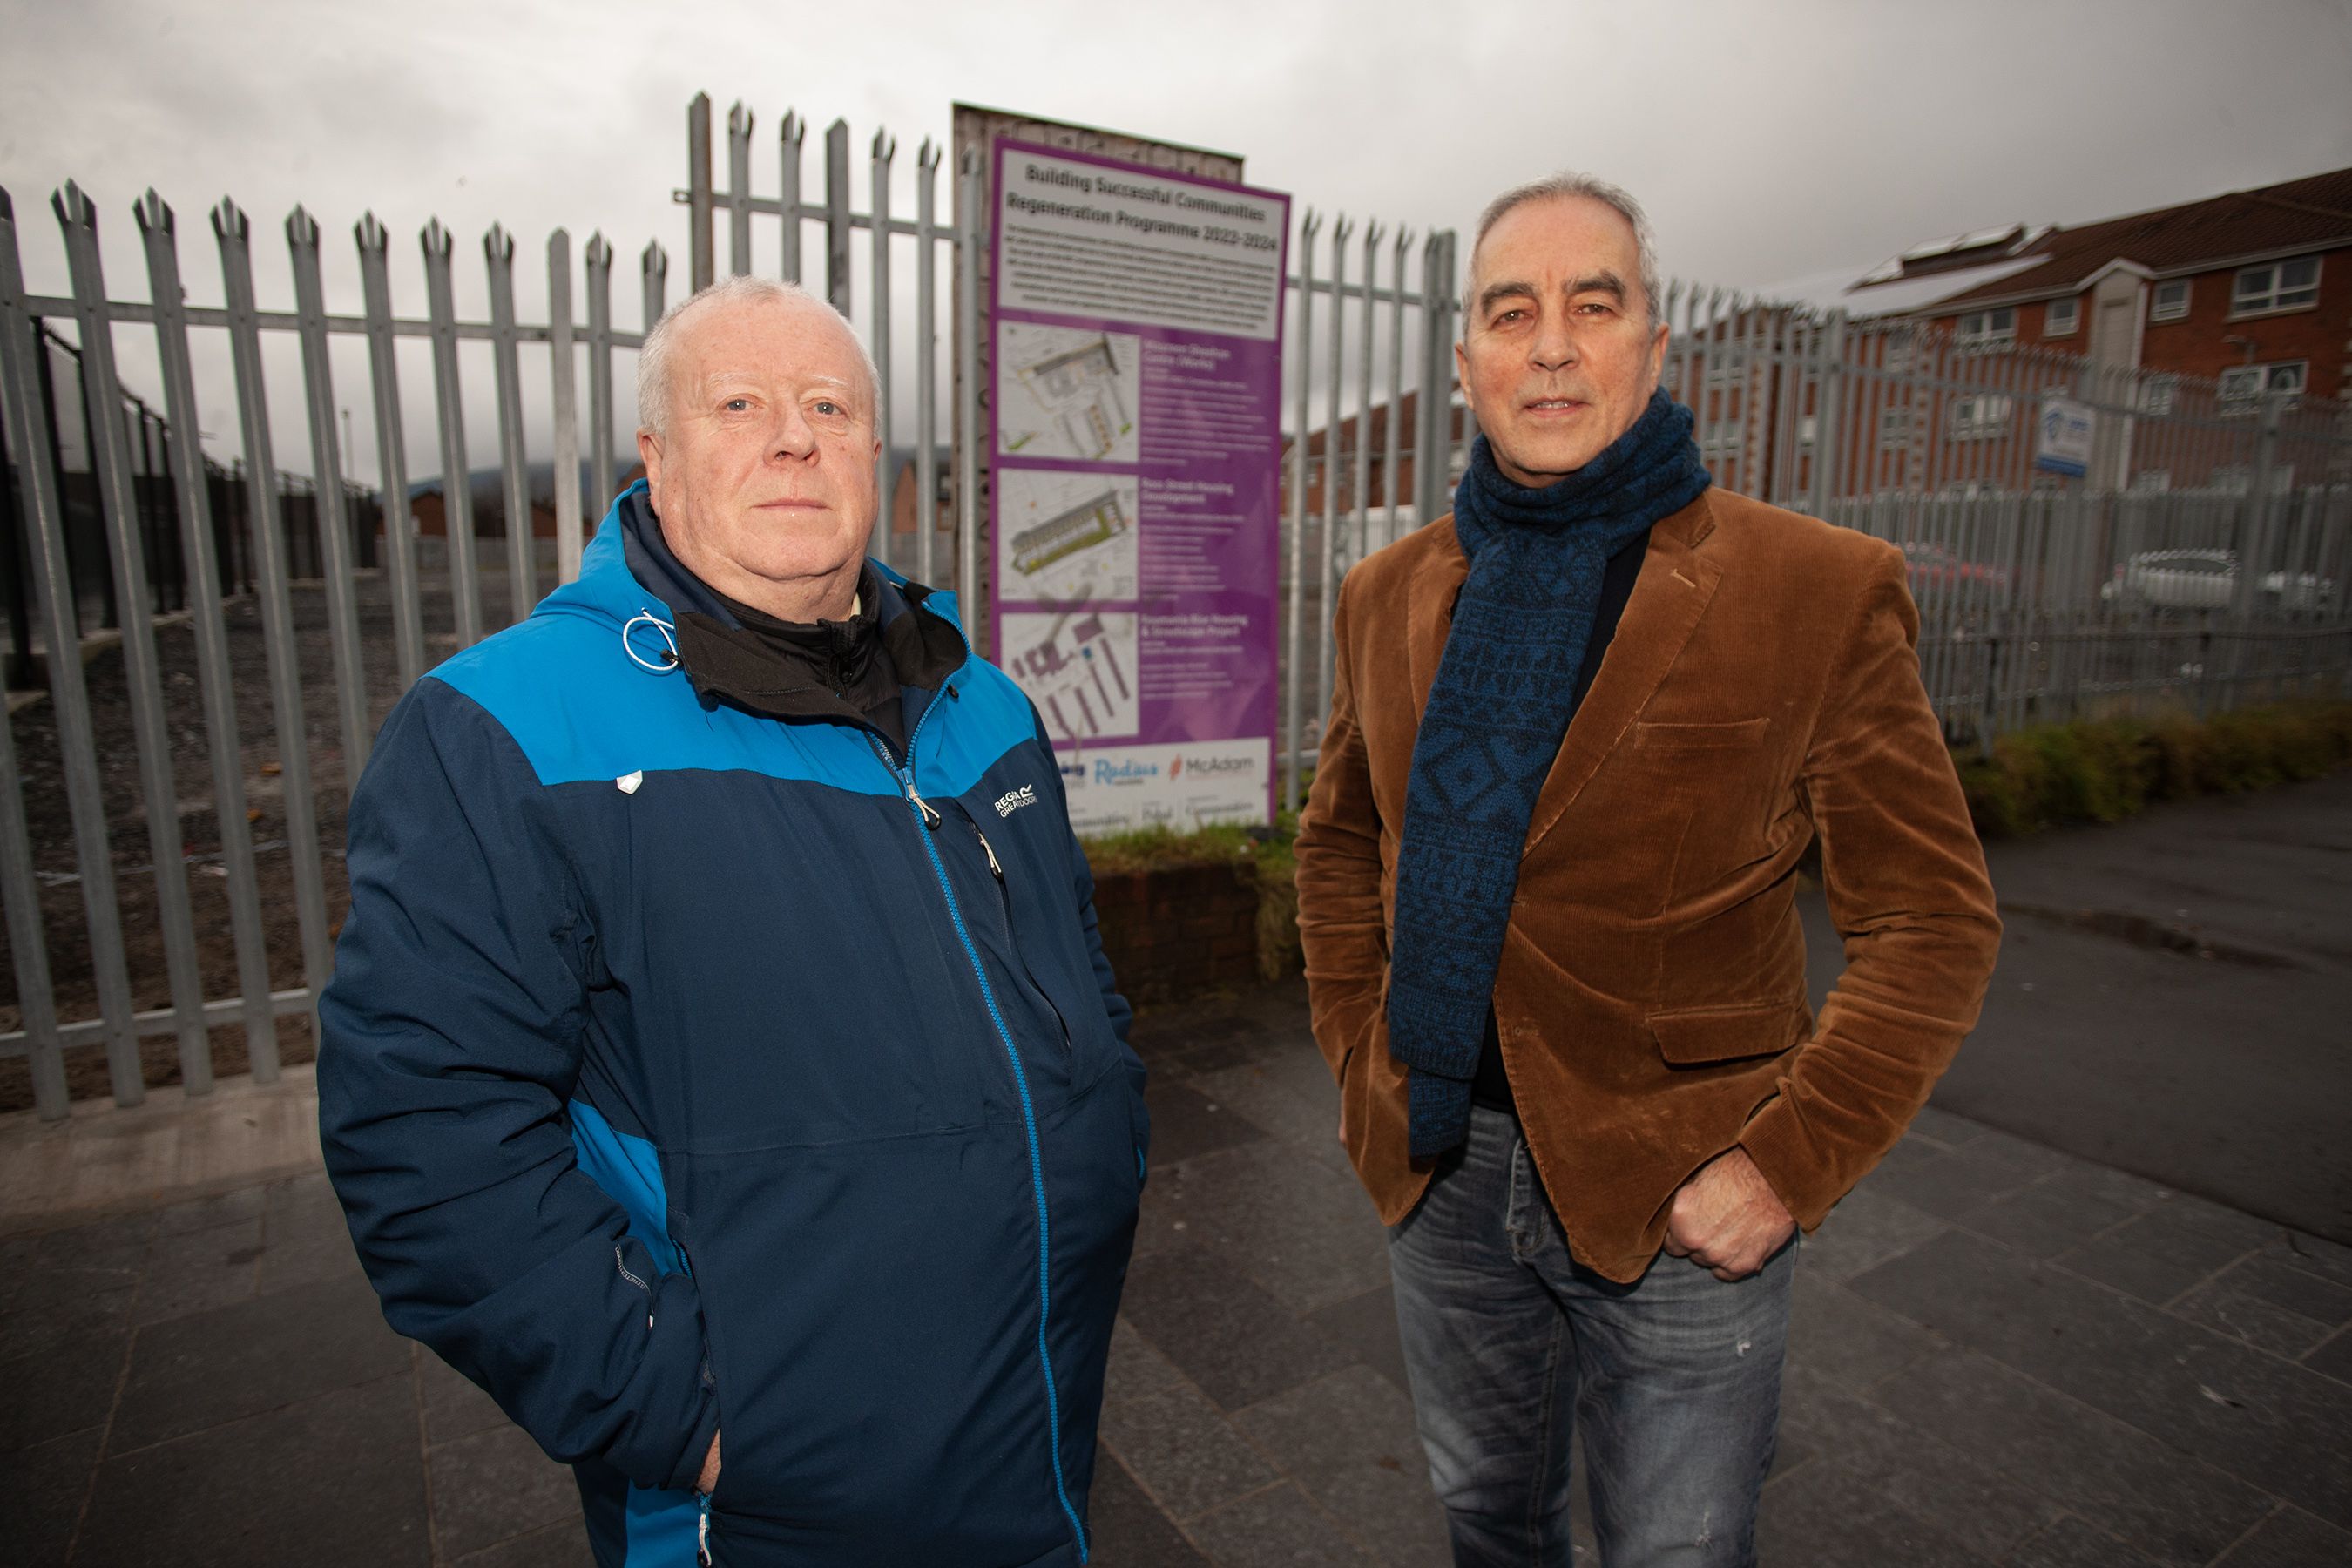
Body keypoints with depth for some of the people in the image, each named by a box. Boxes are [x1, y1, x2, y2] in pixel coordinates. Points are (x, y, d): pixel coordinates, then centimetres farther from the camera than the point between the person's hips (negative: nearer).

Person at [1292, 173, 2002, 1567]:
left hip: (1677, 1197, -3)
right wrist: (1360, 1056, 5)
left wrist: (1787, 1165, -15)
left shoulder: (1823, 592, -11)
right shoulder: (1391, 593, 1)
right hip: (1439, 1167, 4)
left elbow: (1934, 919, -9)